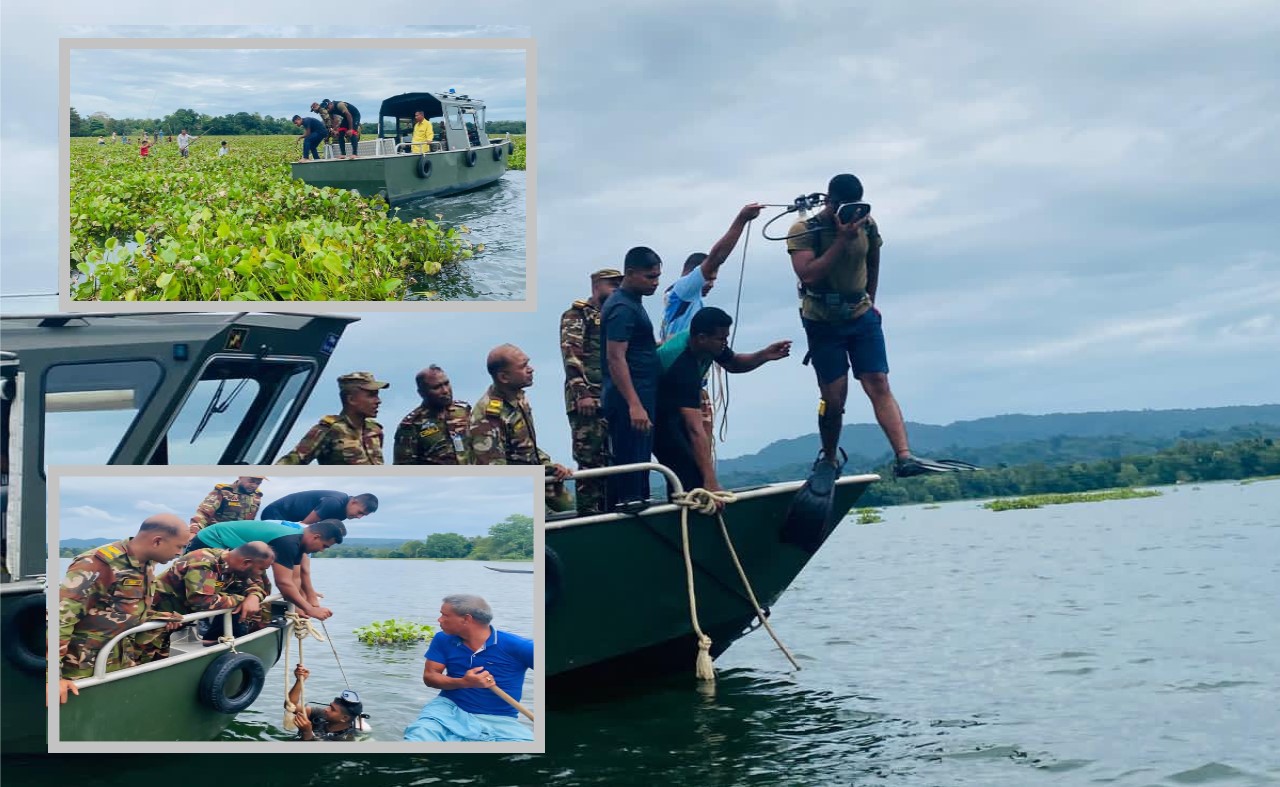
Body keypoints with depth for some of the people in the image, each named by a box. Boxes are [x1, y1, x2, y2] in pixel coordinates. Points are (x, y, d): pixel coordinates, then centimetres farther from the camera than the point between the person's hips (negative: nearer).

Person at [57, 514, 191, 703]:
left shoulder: (147, 565, 5)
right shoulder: (97, 564, -22)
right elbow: (58, 616, -26)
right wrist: (52, 675, -30)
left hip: (123, 667, 8)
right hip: (84, 674, -8)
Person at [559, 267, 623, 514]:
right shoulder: (576, 315, -1)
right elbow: (571, 356, -12)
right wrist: (582, 393, -20)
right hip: (588, 399, -8)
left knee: (611, 459, 8)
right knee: (589, 461, -8)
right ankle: (588, 515, -5)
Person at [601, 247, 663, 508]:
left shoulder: (631, 302, 16)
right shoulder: (623, 308, -15)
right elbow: (615, 358, -23)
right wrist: (635, 405, -29)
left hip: (636, 396, 10)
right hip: (628, 399, -10)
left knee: (636, 461, 13)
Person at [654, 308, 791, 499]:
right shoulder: (683, 366, -37)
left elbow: (733, 364, 11)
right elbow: (695, 429, -43)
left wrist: (765, 355, -11)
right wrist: (711, 483, -47)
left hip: (674, 409, 9)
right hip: (654, 416, -9)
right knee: (689, 475, -19)